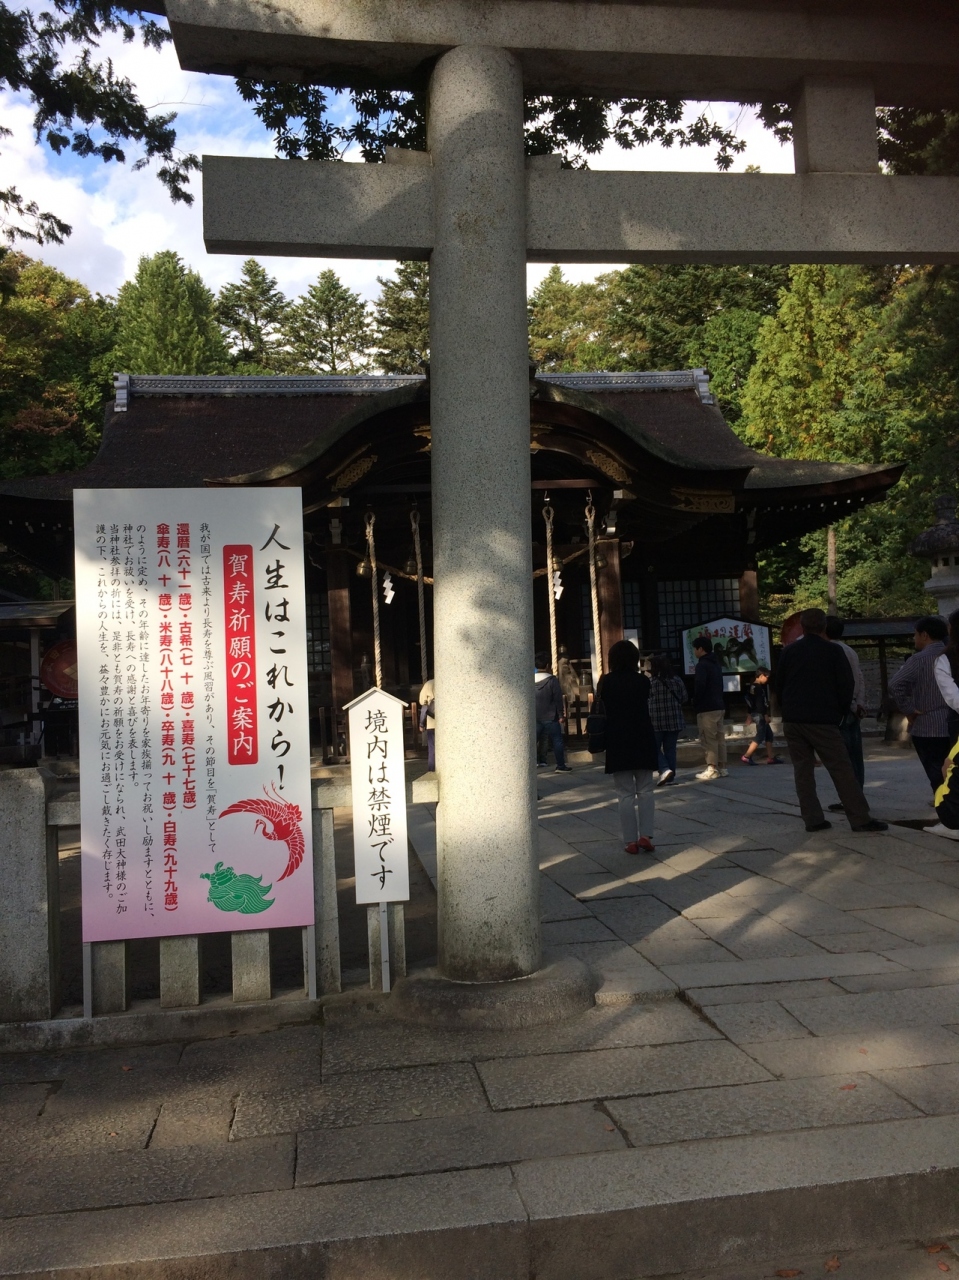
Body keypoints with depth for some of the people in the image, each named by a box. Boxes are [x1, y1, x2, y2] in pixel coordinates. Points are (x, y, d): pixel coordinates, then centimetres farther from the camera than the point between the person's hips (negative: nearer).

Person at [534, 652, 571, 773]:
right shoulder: (552, 680, -10)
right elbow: (558, 699, -10)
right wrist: (561, 714, -3)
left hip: (535, 717, 4)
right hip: (550, 717, -4)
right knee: (557, 741, 3)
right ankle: (560, 766, 3)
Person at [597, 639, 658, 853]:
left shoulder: (606, 681, -4)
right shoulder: (642, 680, -2)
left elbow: (601, 706, 7)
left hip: (617, 741, 0)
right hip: (643, 739, 1)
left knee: (626, 793, 4)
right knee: (645, 790, 10)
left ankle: (630, 841, 3)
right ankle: (645, 835, 0)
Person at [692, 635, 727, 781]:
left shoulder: (702, 665, -12)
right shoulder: (716, 665, 18)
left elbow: (700, 685, -21)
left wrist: (695, 702, -8)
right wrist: (719, 701, 18)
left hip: (706, 708, -9)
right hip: (719, 706, 9)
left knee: (708, 739, -8)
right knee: (719, 737, 10)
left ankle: (712, 769, -9)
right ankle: (721, 767, 12)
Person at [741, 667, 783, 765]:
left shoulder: (752, 687, 14)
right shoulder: (759, 688, -16)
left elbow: (751, 702, 20)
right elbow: (760, 703, -21)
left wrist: (750, 715, 24)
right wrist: (765, 715, -19)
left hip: (755, 713, 10)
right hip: (759, 714, -10)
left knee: (769, 735, 14)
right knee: (760, 736, -8)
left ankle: (771, 757, 16)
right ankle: (746, 757, -10)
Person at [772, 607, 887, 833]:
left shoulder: (789, 651, 7)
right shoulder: (833, 651, -3)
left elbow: (778, 685, 11)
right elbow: (846, 685, -3)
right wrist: (840, 712, 10)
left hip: (792, 720, 4)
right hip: (822, 720, -3)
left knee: (802, 769, 7)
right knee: (841, 769, -1)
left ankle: (812, 819, 5)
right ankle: (860, 819, -2)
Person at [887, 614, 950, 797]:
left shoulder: (919, 659, -9)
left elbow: (895, 685, -22)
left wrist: (909, 710, -11)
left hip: (928, 728, -5)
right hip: (952, 727, 5)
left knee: (937, 776, 0)